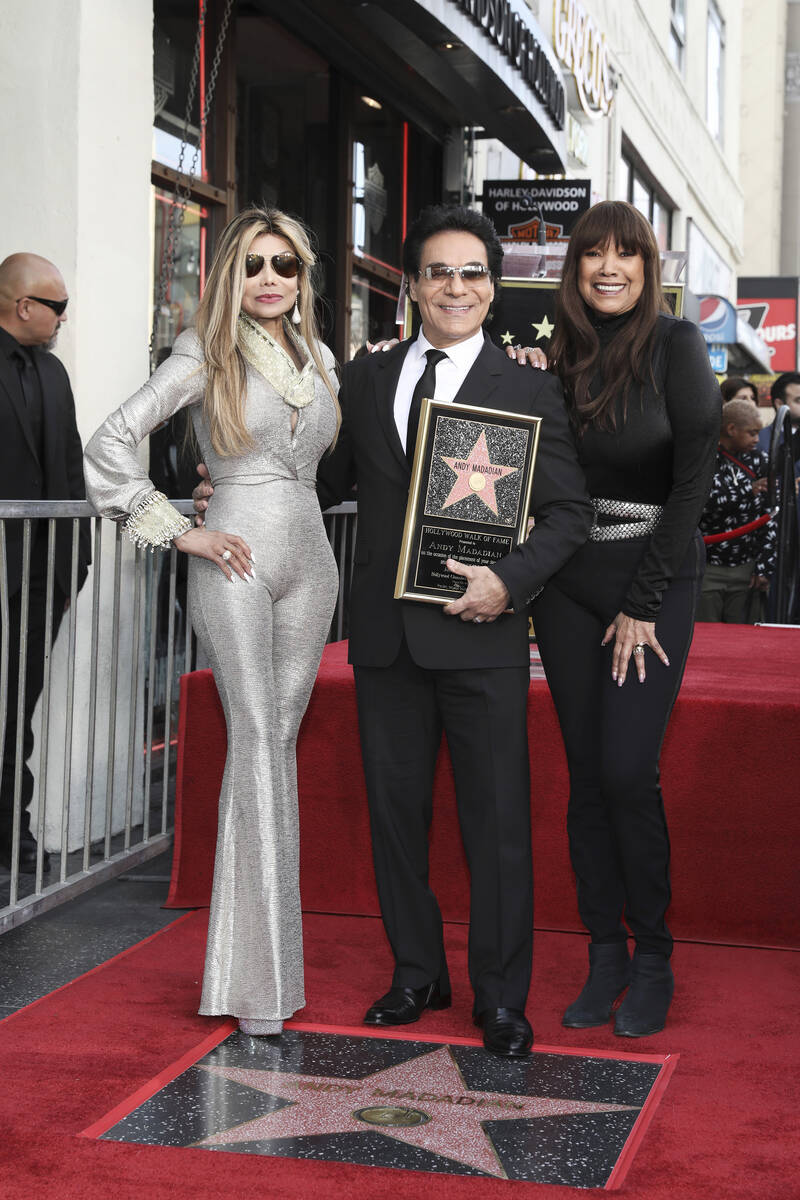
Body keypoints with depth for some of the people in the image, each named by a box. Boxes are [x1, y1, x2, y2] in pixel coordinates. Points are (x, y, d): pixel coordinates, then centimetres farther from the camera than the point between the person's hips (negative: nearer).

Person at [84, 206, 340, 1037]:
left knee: (278, 740, 6)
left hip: (308, 557, 5)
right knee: (256, 738, -11)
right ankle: (259, 979, -9)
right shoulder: (206, 358, -2)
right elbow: (109, 446, -8)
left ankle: (263, 953, 14)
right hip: (236, 557, -5)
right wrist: (178, 532, -9)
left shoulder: (319, 359, 14)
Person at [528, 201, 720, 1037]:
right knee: (586, 776, 4)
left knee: (627, 771, -11)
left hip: (655, 576, -4)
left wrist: (642, 604, -11)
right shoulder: (559, 356, 8)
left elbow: (694, 477, -10)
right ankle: (604, 958, 14)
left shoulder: (674, 346, -5)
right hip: (569, 582, 4)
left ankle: (653, 960, 6)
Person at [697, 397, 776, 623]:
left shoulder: (760, 460, 7)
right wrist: (747, 491, -20)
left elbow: (771, 518, 6)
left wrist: (765, 567, 1)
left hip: (746, 570, 3)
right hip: (705, 569, -3)